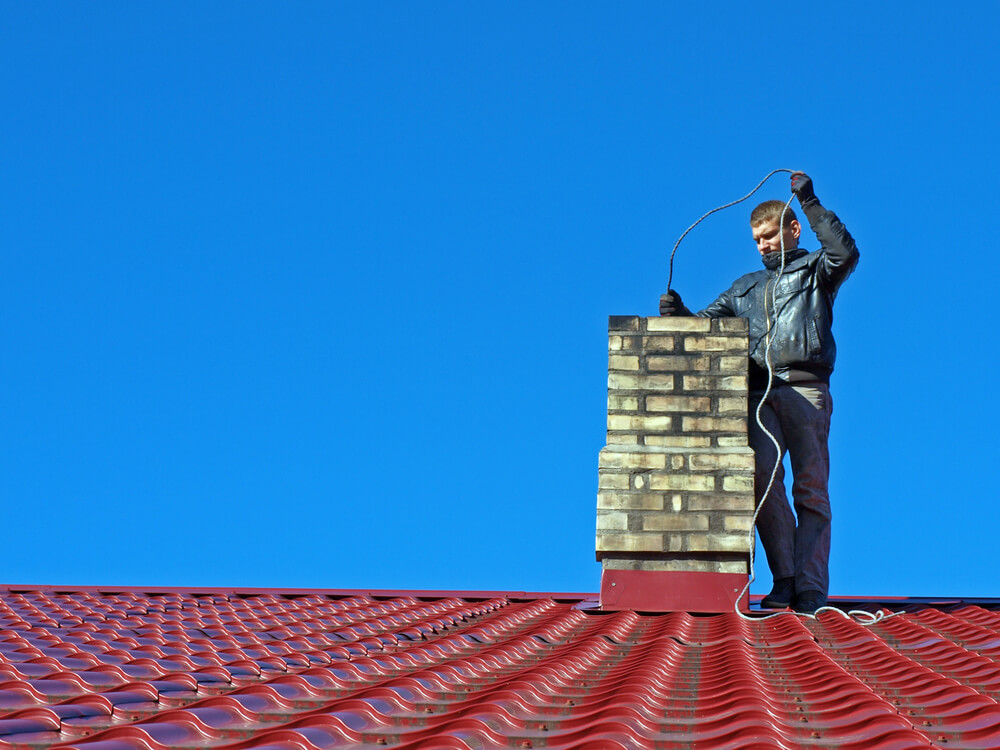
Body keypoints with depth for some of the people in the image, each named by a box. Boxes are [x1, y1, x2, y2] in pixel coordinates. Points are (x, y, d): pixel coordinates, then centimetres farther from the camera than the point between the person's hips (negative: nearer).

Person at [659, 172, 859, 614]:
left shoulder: (815, 272, 16)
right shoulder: (746, 287, 30)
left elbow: (845, 253, -6)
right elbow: (707, 324, 26)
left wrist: (809, 202, -6)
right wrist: (678, 313, 5)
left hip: (806, 390, -3)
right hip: (759, 393, 3)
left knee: (810, 488, -7)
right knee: (763, 477, -16)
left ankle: (810, 587, -8)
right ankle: (784, 580, -12)